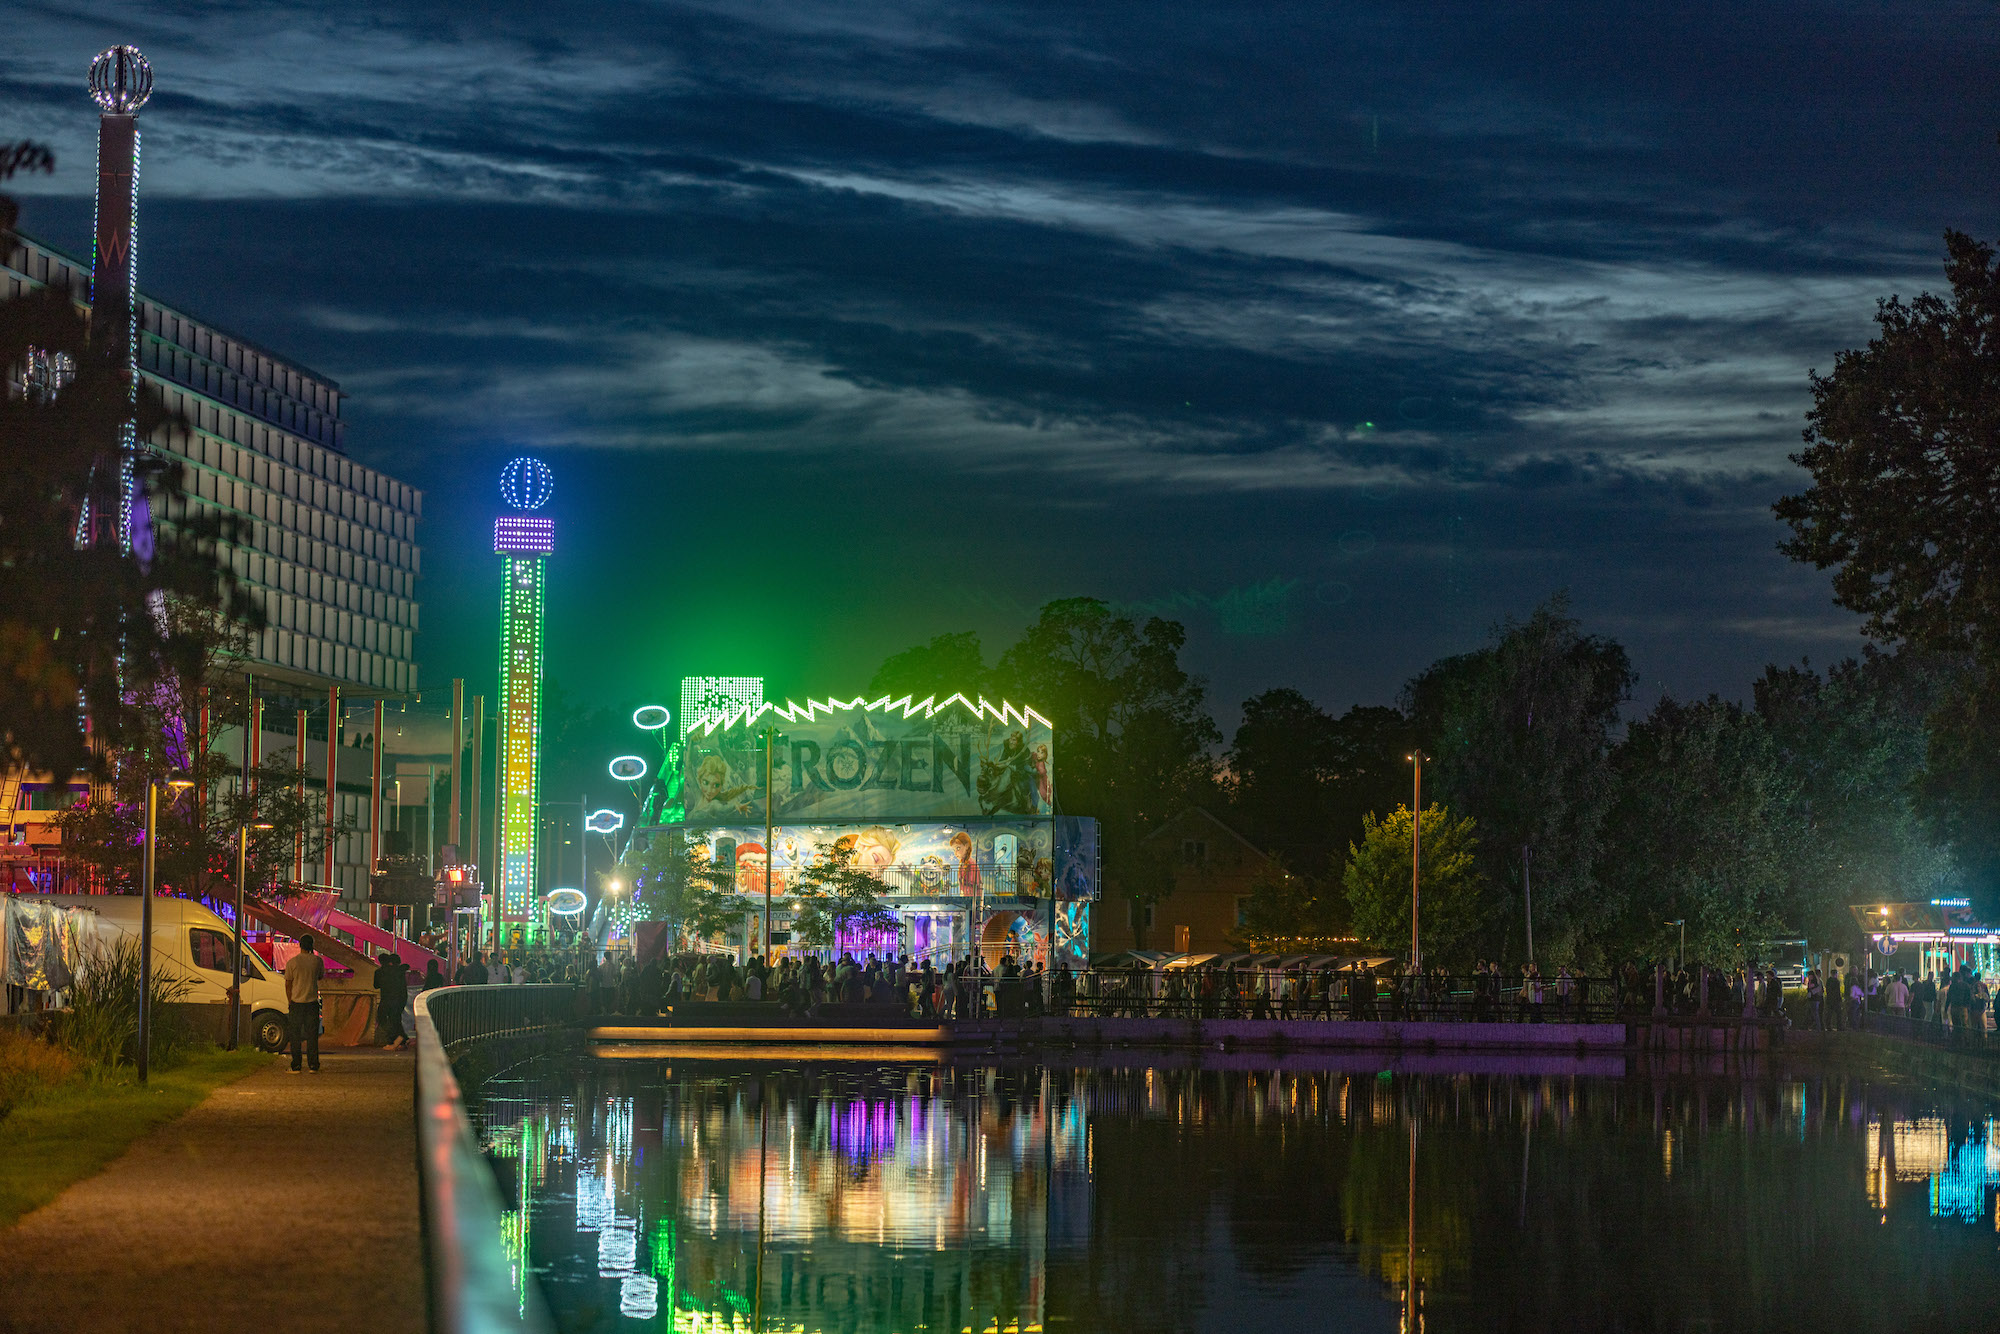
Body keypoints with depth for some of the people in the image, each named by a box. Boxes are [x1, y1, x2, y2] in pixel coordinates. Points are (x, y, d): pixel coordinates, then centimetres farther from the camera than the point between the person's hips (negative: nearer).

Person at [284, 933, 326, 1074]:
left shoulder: (292, 962, -7)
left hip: (296, 1003, -1)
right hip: (312, 1003, 1)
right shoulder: (318, 961, -3)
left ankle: (296, 1066, 4)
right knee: (312, 1036, 7)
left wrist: (290, 1001, 10)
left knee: (295, 1036, 5)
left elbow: (288, 984, -2)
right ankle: (313, 1065, 5)